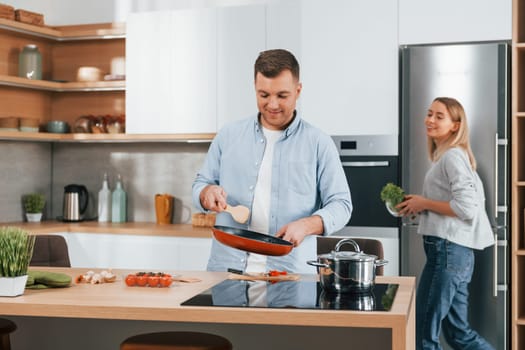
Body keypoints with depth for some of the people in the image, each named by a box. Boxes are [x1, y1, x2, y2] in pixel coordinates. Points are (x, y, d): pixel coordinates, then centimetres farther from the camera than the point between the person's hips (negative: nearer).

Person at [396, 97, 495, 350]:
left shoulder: (452, 156, -11)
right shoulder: (448, 156, 19)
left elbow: (467, 207, -21)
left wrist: (425, 203, -9)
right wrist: (421, 205, 11)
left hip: (448, 250, -10)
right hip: (455, 251, 10)